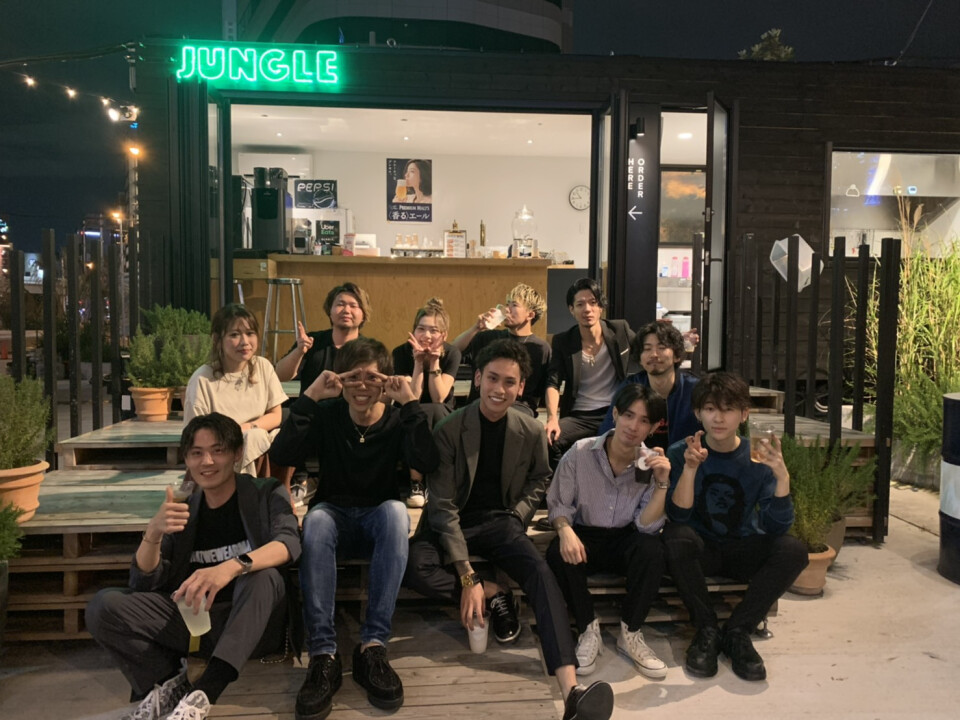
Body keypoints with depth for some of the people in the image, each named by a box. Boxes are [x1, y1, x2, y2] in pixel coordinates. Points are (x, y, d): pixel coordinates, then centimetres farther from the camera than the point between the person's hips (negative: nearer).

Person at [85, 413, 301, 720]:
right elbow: (143, 584, 4)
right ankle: (171, 678, -14)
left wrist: (232, 566, -37)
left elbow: (289, 542, -18)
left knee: (264, 576, -34)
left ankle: (202, 694, -34)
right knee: (104, 605, -12)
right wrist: (153, 533, -17)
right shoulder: (182, 509, 11)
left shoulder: (266, 494, 2)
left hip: (249, 625, -3)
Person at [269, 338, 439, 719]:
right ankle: (323, 655, -33)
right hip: (335, 516, 1)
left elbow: (426, 463, -23)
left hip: (380, 520, 0)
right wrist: (310, 397, -23)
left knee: (396, 510, -34)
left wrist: (410, 404, -27)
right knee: (316, 518, -34)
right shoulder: (327, 415, -2)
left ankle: (373, 646, -31)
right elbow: (282, 455, -19)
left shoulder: (397, 419, -3)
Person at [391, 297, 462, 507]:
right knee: (423, 412, -36)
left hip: (442, 420, 1)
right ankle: (416, 484, -27)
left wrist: (434, 362, -25)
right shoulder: (401, 353, -13)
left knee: (434, 410, -35)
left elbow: (438, 398, -18)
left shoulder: (451, 354, -10)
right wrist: (418, 363, -28)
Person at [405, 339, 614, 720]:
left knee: (541, 571, -30)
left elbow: (538, 480, 18)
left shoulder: (532, 432, -3)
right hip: (452, 522, -1)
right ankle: (494, 594, -7)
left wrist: (517, 516, -1)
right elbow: (443, 505, -15)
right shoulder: (449, 429, -13)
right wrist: (468, 577, -22)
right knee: (416, 569, -32)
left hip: (500, 521, 1)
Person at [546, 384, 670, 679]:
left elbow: (647, 526, -14)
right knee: (559, 554, -33)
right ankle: (588, 629, -8)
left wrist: (662, 483, -27)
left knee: (651, 549, -32)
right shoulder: (580, 453, -11)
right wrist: (565, 530, -25)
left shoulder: (652, 464, -7)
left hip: (626, 541, 1)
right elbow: (559, 503, -3)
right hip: (585, 537, -1)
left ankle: (630, 634, -10)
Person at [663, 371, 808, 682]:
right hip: (701, 549, -1)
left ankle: (737, 632, -11)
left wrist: (783, 477, -33)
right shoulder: (680, 453, -11)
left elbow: (775, 526, -17)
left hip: (743, 551, 2)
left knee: (793, 550, -26)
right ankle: (707, 630, -14)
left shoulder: (758, 458, -8)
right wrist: (690, 468, -37)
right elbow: (678, 517, -22)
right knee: (675, 537, -34)